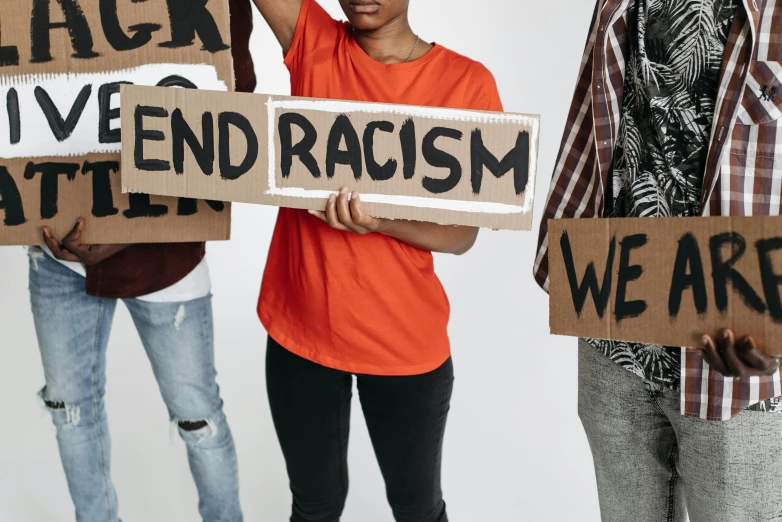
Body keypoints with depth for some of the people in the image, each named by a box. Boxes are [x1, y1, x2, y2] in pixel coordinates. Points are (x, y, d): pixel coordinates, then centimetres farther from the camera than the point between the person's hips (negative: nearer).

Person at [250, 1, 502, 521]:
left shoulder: (469, 82, -7)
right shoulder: (313, 45, -2)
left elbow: (462, 233, -9)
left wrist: (379, 221, -25)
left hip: (406, 341, -1)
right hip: (300, 329, 1)